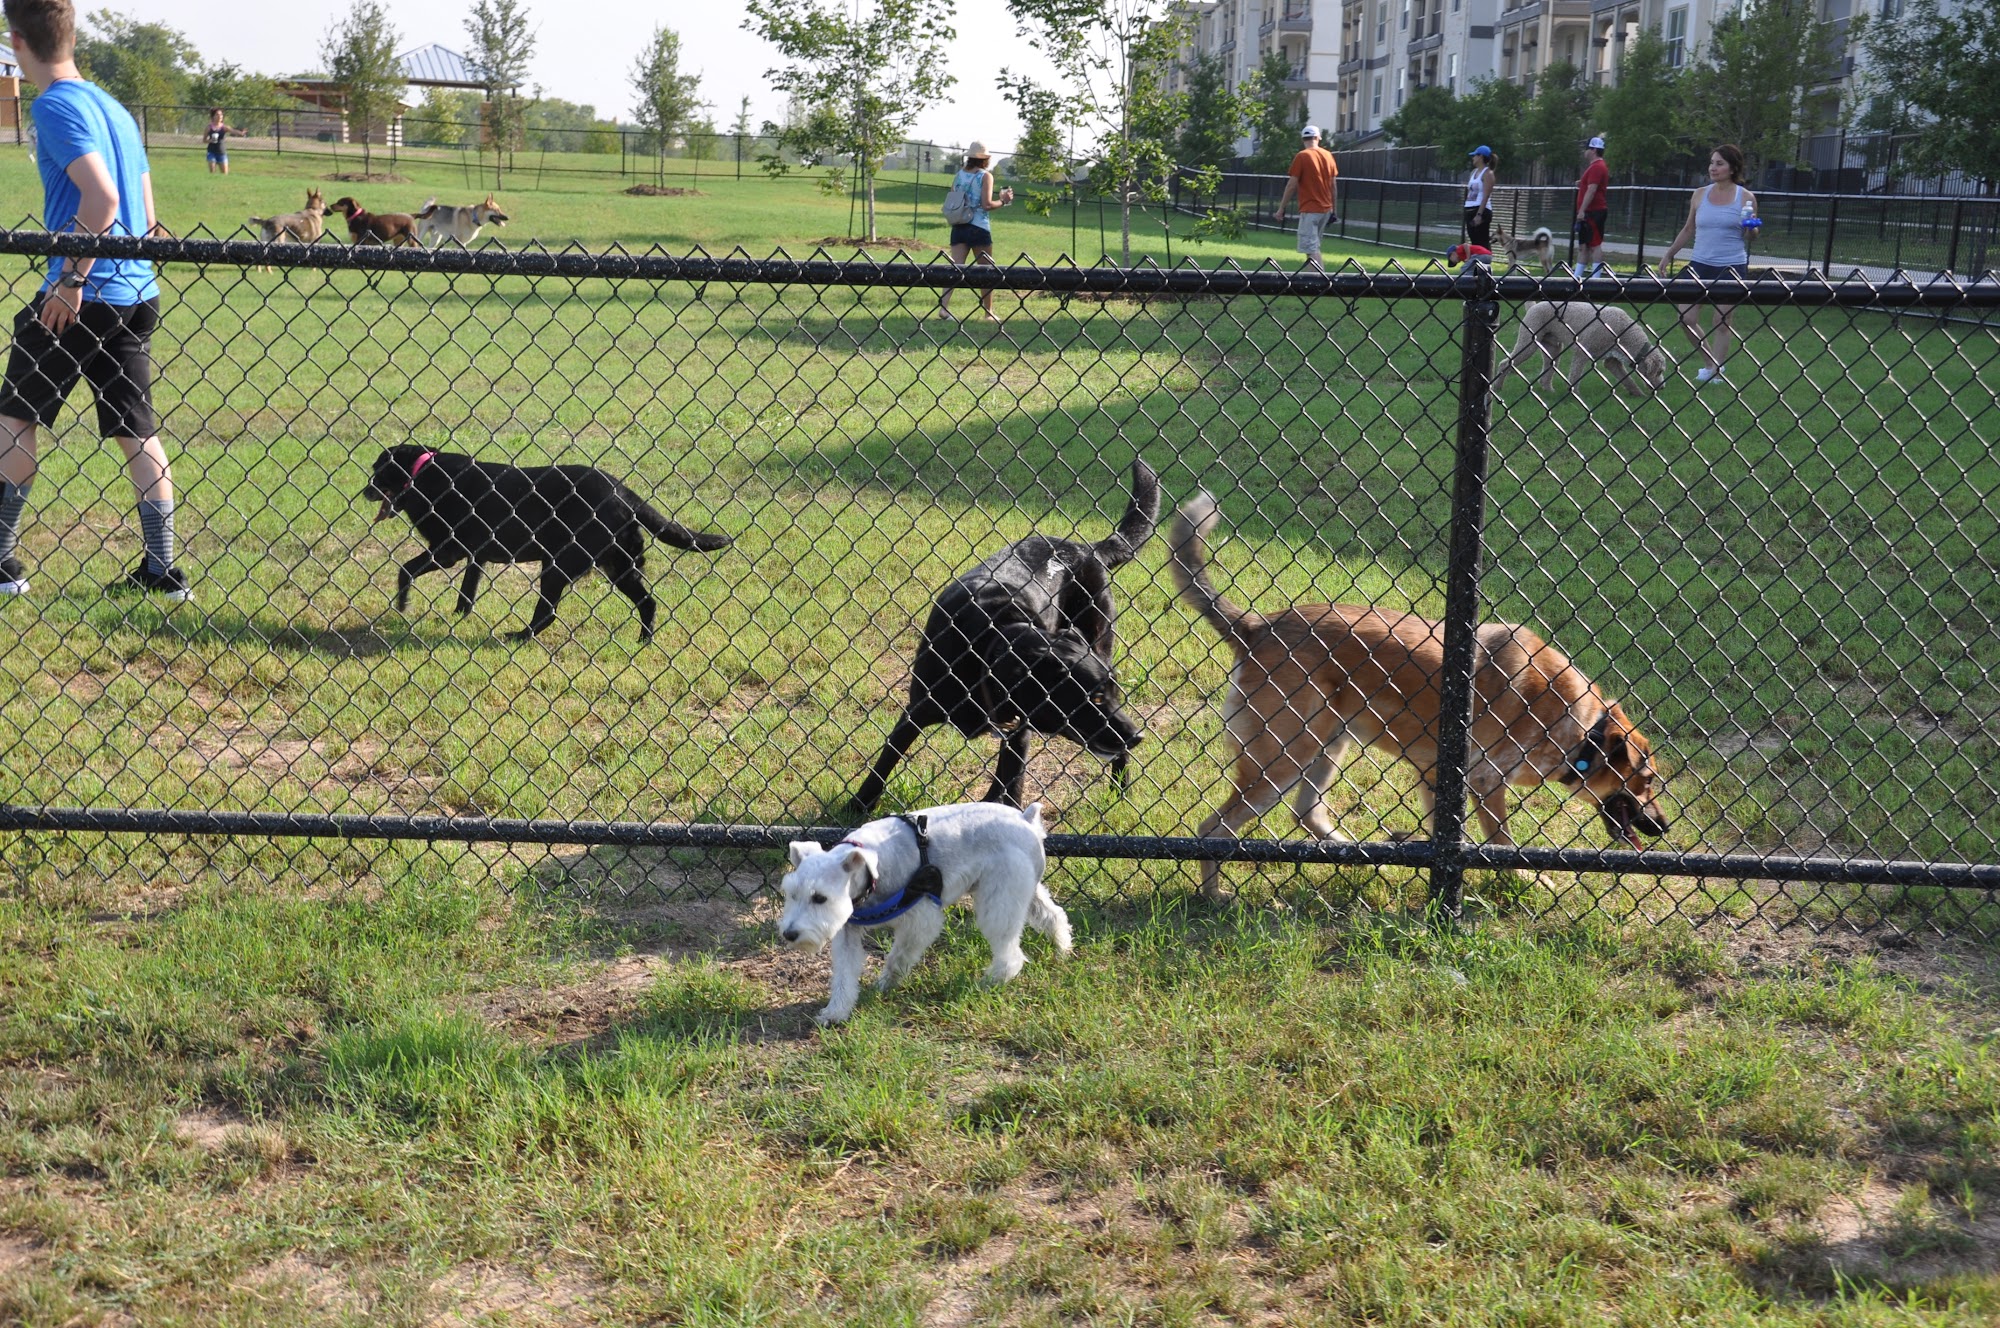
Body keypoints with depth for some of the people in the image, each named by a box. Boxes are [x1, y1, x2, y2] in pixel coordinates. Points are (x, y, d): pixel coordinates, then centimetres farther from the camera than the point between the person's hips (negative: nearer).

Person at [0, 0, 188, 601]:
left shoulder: (54, 106, -12)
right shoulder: (113, 107, 14)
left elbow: (101, 197, -24)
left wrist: (71, 279, -19)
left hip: (79, 298, -7)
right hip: (138, 294, 7)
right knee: (138, 432, 10)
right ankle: (162, 570, 13)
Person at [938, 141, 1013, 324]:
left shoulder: (958, 176, 9)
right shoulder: (985, 176, -6)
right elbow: (986, 204, -14)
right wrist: (1003, 201, 3)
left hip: (959, 227, 4)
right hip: (979, 227, -4)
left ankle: (943, 306, -17)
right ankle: (989, 312, 14)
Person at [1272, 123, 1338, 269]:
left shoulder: (1302, 156, -9)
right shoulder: (1328, 155, 7)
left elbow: (1292, 185, -10)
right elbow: (1334, 185, 10)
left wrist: (1281, 209, -5)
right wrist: (1333, 208, 18)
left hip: (1310, 209, -6)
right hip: (1326, 208, 6)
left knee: (1311, 247, -9)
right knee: (1314, 244, 21)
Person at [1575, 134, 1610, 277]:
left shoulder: (1597, 167, -15)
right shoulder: (1597, 166, 18)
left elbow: (1591, 190, -23)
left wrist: (1582, 210, -26)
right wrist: (1582, 184, 19)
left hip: (1593, 212, -11)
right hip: (1591, 213, 11)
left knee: (1595, 245, -10)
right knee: (1583, 245, 13)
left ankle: (1595, 277, -12)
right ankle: (1577, 276, 17)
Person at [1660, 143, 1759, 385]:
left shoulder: (1746, 198, -2)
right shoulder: (1700, 195, 5)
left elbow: (1748, 236, 4)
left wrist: (1750, 228, -17)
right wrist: (1668, 254, 16)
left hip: (1732, 267, -3)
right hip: (1700, 265, 3)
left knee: (1722, 323, 1)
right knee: (1687, 318, -2)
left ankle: (1715, 372, 10)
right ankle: (1710, 363, 18)